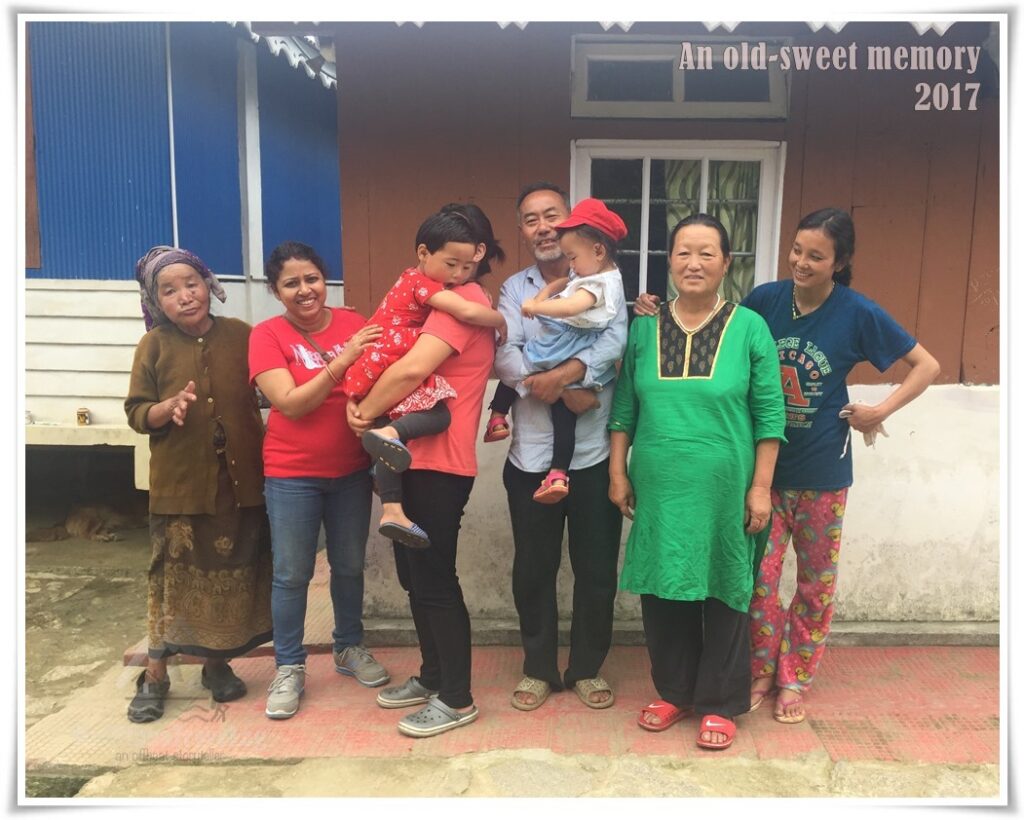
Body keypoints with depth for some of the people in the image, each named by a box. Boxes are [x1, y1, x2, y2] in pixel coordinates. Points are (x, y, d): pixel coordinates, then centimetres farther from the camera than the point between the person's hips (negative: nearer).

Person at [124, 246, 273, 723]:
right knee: (172, 576, 5)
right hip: (180, 483, -1)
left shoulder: (241, 336, 0)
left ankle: (217, 663, 29)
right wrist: (168, 408, -19)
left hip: (240, 479, 1)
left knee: (233, 574, 10)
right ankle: (155, 675, 23)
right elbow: (136, 414, 0)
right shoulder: (154, 345, -1)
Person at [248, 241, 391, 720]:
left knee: (350, 566, 16)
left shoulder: (353, 324, -2)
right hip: (292, 475, -3)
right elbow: (290, 403, -18)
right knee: (292, 574, 6)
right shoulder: (267, 335, -9)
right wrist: (341, 362, -26)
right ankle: (289, 667, 24)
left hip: (352, 470, 3)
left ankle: (349, 648, 36)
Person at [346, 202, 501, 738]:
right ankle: (433, 677, 33)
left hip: (439, 462, -10)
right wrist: (365, 406, -3)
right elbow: (400, 362, 15)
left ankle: (457, 699, 15)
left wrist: (365, 411, -8)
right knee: (415, 576, 17)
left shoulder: (464, 299, -12)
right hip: (413, 457, 10)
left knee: (435, 580, -1)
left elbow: (412, 369, -24)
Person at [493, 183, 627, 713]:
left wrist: (562, 373, -29)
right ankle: (538, 668, 31)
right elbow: (504, 357, -10)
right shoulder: (513, 289, 6)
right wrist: (570, 390, -20)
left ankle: (587, 668, 30)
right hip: (531, 456, 1)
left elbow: (615, 342, -17)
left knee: (596, 569, 10)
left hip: (594, 454, -1)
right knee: (533, 569, 12)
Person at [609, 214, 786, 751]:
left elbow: (769, 414, -3)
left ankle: (720, 704, 27)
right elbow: (624, 408, 6)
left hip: (724, 490, -2)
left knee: (723, 592, 9)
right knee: (663, 589, 12)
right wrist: (618, 473, 3)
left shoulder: (749, 328, -4)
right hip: (658, 488, 3)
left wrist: (760, 487, -6)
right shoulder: (643, 328, 3)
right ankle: (673, 691, 33)